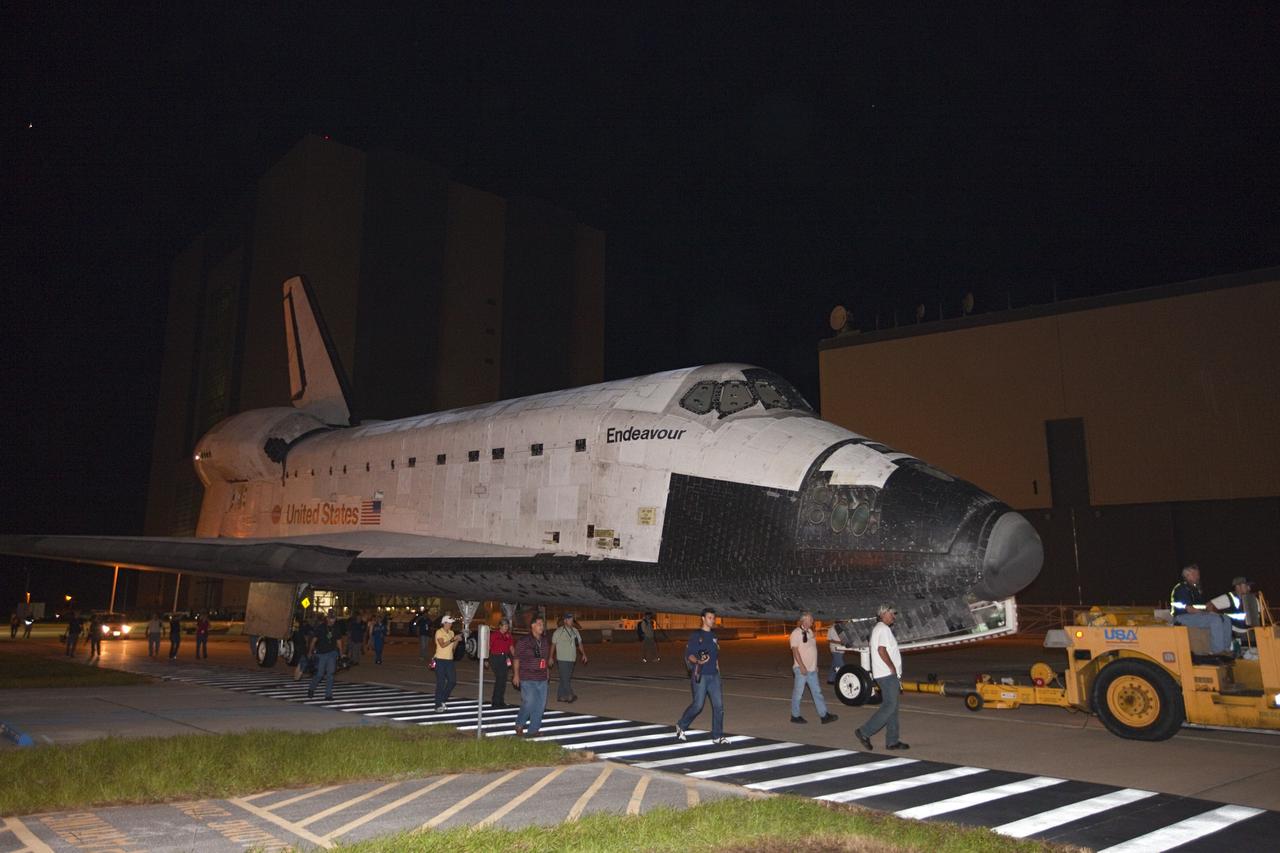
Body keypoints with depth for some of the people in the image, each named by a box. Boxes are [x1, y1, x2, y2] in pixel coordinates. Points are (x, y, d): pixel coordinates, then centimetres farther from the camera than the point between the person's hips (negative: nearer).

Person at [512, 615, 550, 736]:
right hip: (527, 678, -6)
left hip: (542, 678, 6)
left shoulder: (544, 641, 10)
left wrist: (546, 670, 19)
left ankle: (534, 729, 17)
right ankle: (519, 725, 12)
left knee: (540, 704, 6)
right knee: (529, 703, -11)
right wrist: (516, 674, -10)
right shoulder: (524, 641, -8)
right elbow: (516, 658, -6)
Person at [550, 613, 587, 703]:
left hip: (572, 659, 6)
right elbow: (553, 644, 1)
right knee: (565, 677, -12)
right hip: (562, 659, -6)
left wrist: (583, 654, 2)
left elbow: (579, 643, 13)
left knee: (567, 678, 8)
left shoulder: (575, 631, 10)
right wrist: (551, 657, 1)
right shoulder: (558, 632, -4)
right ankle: (570, 695, -14)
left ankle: (560, 696, 15)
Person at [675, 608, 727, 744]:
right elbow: (688, 654, -10)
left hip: (714, 675, 6)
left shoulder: (713, 635, 14)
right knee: (698, 705, -4)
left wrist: (716, 665, 15)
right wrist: (698, 661, -27)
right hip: (700, 675, -6)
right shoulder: (696, 635, -5)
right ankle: (681, 726, 19)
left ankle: (717, 736, 8)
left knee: (719, 704, -1)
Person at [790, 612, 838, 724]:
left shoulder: (810, 631, 13)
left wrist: (815, 665, 18)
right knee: (798, 693, 1)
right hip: (801, 669, -8)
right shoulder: (796, 633, -12)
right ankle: (795, 716, 12)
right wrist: (802, 666, -23)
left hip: (812, 669, 8)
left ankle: (824, 716, 9)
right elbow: (795, 651, -18)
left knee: (817, 692, 7)